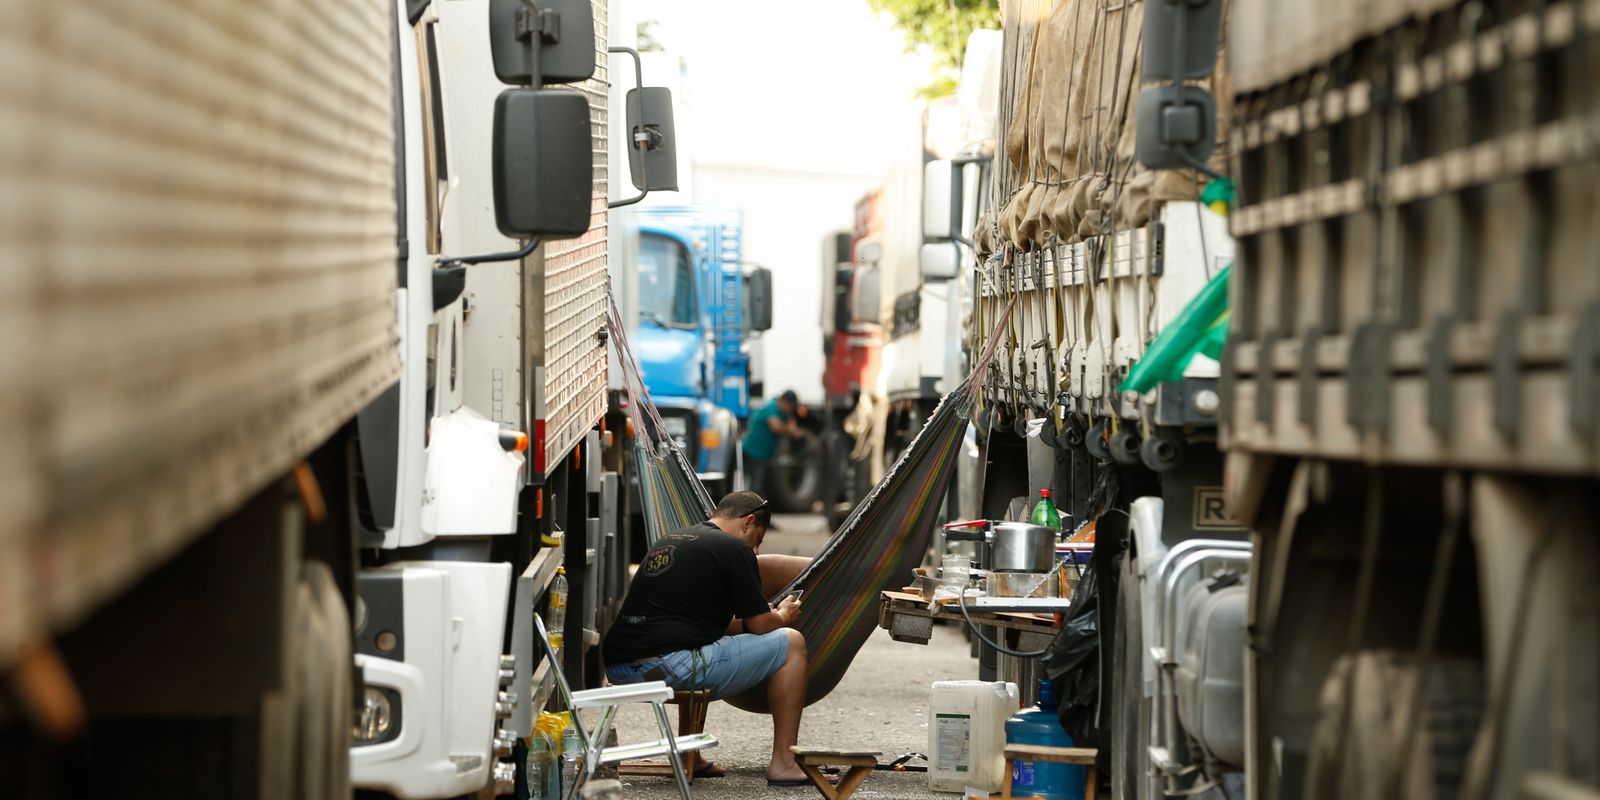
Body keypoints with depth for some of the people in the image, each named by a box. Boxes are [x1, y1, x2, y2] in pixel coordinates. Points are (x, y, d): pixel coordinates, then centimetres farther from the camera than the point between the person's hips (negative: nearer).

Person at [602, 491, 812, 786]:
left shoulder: (668, 541, 26)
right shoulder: (733, 549, 0)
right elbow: (759, 624, 2)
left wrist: (769, 615, 39)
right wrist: (782, 616, 25)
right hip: (668, 666, -9)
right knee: (790, 643, 5)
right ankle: (783, 763, 5)